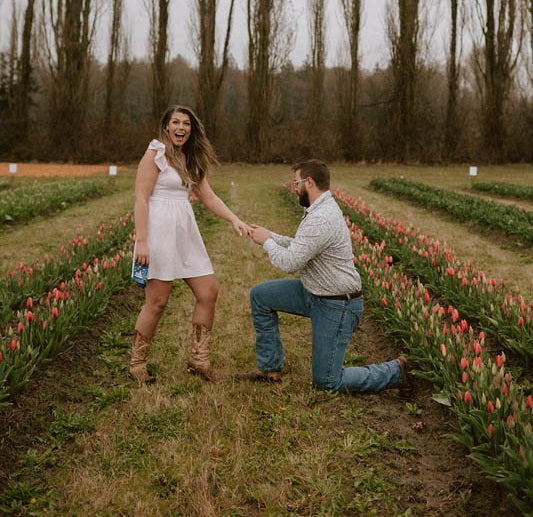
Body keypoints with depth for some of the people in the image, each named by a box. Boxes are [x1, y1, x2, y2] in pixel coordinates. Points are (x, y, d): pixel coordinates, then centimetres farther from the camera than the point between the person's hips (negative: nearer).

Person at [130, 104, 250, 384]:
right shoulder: (155, 154, -6)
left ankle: (198, 360, 17)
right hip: (159, 231, -8)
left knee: (209, 292, 4)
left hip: (186, 233, 8)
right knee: (157, 302, -4)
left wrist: (234, 219, -3)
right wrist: (141, 241, -18)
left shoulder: (192, 159, 16)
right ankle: (137, 364, 13)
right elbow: (141, 199, -11)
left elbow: (208, 196, 12)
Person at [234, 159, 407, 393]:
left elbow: (289, 262, -27)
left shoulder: (321, 220, -28)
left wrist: (267, 241, -9)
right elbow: (301, 247, 15)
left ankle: (396, 372, 12)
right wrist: (270, 235, 6)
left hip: (336, 306, -10)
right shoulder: (322, 208, 5)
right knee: (260, 295, 9)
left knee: (326, 381, -1)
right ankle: (269, 368, 18)